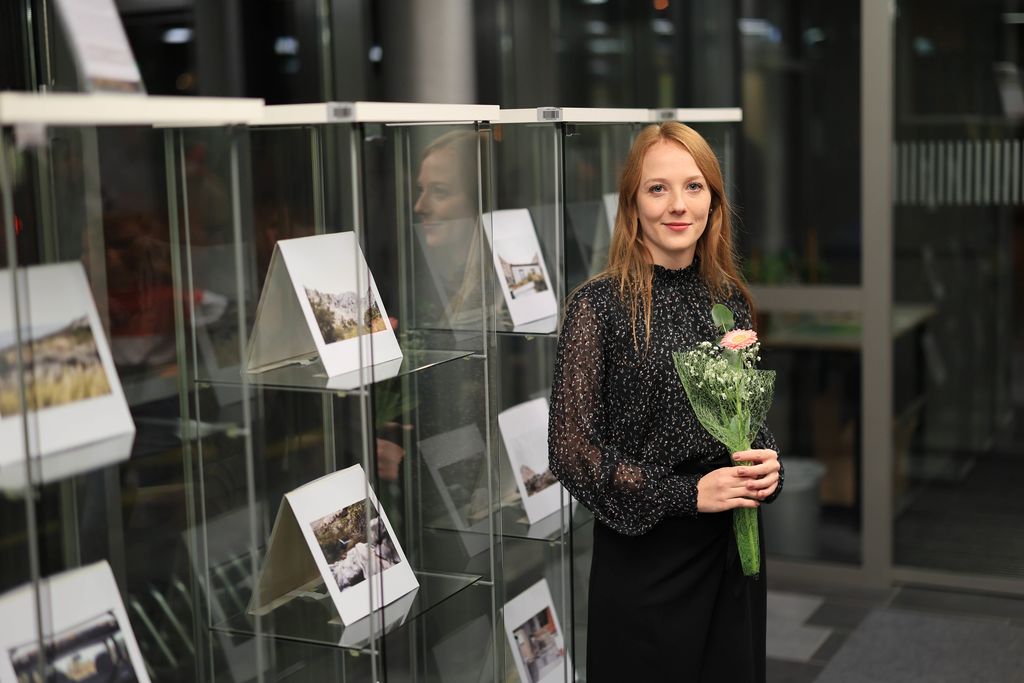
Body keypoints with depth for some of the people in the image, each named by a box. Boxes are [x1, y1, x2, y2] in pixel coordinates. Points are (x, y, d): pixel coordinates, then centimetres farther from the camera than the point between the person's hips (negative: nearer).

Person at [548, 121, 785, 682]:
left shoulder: (729, 298, 5)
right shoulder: (600, 304, -11)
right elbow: (571, 450, -12)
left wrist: (768, 464, -5)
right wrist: (686, 494, -17)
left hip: (732, 548, 5)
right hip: (644, 556, -5)